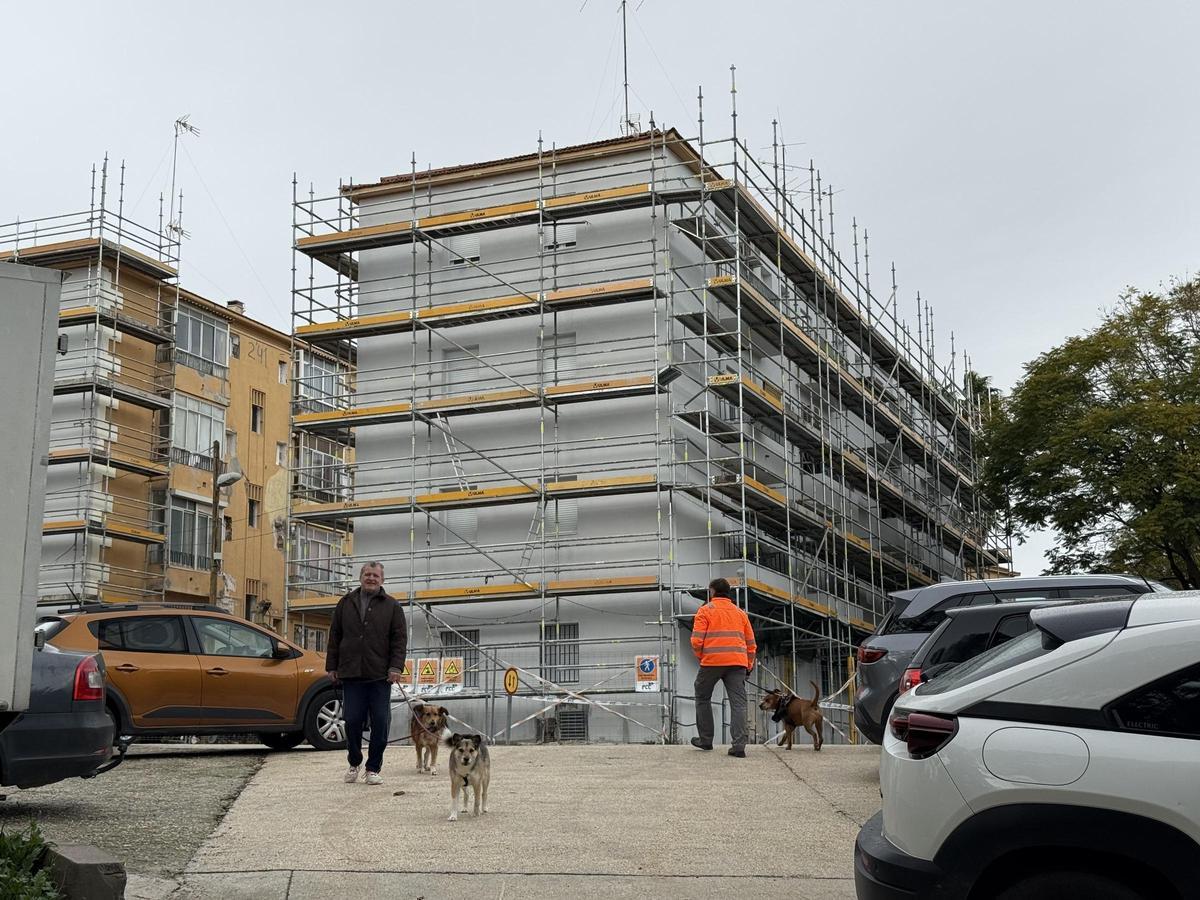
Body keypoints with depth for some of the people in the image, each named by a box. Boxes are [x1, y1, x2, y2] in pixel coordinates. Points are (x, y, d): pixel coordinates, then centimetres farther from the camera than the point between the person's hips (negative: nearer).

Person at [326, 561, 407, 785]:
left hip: (380, 675, -1)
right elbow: (334, 638, 14)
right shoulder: (345, 604, 12)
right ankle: (354, 763, 22)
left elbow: (400, 639, 2)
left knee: (380, 724, -1)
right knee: (352, 721, 2)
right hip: (351, 674, 1)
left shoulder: (391, 606, 6)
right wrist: (332, 666, 9)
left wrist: (396, 667, -8)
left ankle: (374, 768, 10)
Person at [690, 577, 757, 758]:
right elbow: (751, 644, 18)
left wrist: (701, 656, 10)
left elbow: (696, 640, -6)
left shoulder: (706, 610, 3)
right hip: (737, 663, 3)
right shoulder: (740, 613, 17)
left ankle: (706, 740, 20)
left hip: (712, 661, -3)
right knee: (738, 702, -2)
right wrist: (749, 665, 25)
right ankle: (739, 746, -13)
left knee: (703, 698, 16)